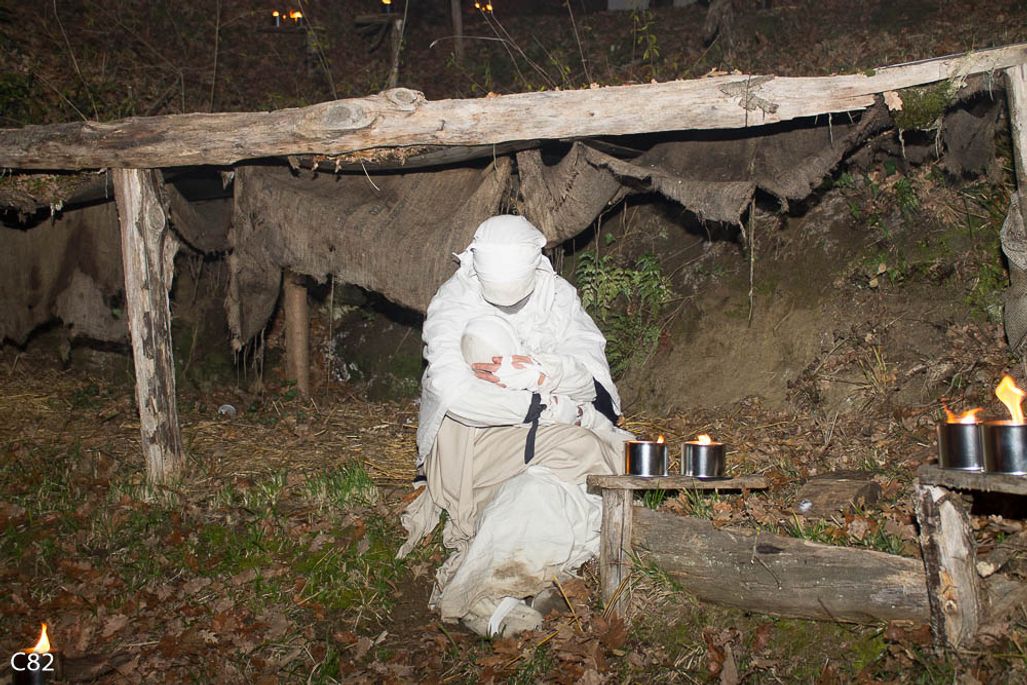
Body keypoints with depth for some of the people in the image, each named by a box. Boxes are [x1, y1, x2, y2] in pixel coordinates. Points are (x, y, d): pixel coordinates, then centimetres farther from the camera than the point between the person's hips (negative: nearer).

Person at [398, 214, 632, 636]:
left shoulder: (557, 296, 0)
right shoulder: (453, 302, -11)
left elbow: (592, 375, -8)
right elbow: (451, 389, -26)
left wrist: (535, 374, -29)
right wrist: (544, 407, -26)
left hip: (545, 429, 5)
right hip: (470, 437, -5)